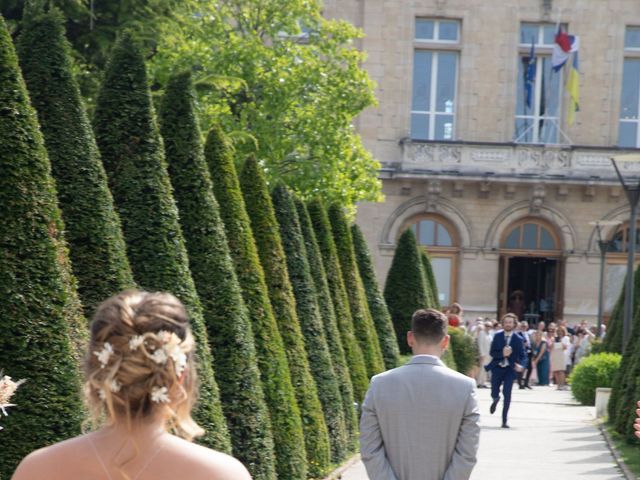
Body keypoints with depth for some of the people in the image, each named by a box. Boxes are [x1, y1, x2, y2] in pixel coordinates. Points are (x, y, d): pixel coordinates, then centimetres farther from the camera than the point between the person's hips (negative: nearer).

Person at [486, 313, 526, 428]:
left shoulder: (518, 339, -3)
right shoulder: (497, 336, 1)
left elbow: (523, 355, -2)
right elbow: (492, 353, -3)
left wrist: (520, 365, -22)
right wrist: (502, 354, -22)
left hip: (510, 369, -1)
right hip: (497, 367, 1)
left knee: (507, 394, -10)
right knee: (494, 393, 1)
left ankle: (504, 420, -2)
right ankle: (496, 399, 42)